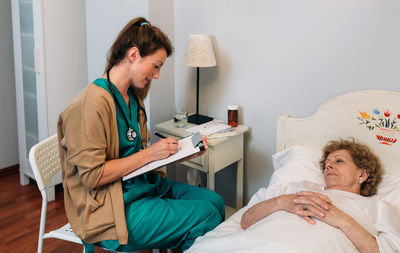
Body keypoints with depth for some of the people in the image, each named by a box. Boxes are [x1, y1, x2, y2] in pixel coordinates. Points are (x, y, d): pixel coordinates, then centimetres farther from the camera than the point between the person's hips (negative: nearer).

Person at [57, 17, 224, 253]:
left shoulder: (133, 97, 9)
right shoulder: (93, 103, -21)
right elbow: (92, 176, -22)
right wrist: (149, 154, -20)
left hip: (144, 184, 9)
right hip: (111, 207, -9)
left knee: (215, 201, 0)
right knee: (205, 216, -17)